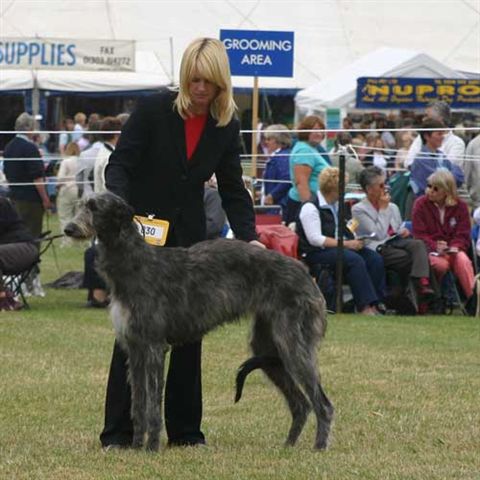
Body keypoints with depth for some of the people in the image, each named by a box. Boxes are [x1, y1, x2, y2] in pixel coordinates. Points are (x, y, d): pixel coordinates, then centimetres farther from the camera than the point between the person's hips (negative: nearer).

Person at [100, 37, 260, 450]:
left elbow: (232, 189, 2)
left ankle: (185, 429, 11)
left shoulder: (226, 127, 0)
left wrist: (249, 237, -11)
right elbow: (119, 165, -13)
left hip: (190, 237, 4)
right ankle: (118, 431, -4)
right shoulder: (154, 110, -12)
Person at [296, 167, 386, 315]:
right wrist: (346, 244, -19)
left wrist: (355, 241, 4)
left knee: (375, 258, -13)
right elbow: (315, 239, -18)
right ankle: (364, 306, -31)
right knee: (355, 260, -32)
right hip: (316, 253, -8)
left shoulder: (337, 206, 18)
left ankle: (375, 304, -19)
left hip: (336, 247, 9)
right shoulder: (310, 207, -10)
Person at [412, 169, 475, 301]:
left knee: (463, 260, -34)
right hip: (430, 249, -1)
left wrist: (455, 247, -20)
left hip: (453, 250, 1)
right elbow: (419, 235, -4)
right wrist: (435, 246, -23)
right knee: (441, 264, -36)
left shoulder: (460, 206, 5)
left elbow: (463, 235, 2)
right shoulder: (421, 204, 0)